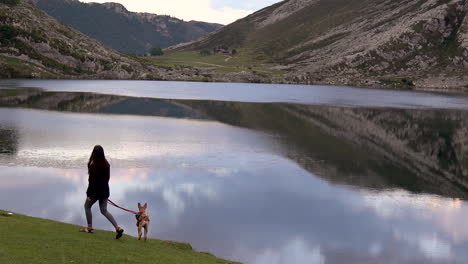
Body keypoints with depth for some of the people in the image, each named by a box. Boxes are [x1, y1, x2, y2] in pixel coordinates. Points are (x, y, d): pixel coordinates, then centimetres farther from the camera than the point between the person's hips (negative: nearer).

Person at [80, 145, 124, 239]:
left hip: (95, 190, -6)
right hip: (105, 190, 6)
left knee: (87, 206, 19)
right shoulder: (106, 164, 1)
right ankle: (117, 228, 0)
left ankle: (90, 227, 22)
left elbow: (92, 181, -19)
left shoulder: (93, 165, -20)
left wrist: (89, 194, -14)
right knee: (104, 211, 14)